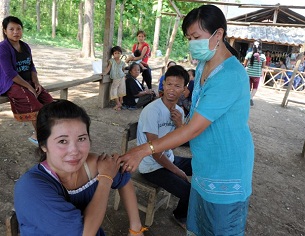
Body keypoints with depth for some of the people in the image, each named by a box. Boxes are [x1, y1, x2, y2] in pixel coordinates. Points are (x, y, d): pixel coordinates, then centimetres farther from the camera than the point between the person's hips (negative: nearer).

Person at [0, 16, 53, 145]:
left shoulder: (25, 46, 10)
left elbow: (32, 67, 10)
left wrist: (36, 83, -7)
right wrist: (28, 87, -21)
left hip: (28, 82, 7)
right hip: (11, 84, -7)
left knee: (48, 100, -14)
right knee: (33, 102, -28)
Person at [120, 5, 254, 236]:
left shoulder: (231, 76, -26)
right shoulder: (203, 66, 4)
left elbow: (193, 129, -27)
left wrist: (144, 150, -25)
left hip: (226, 171, -8)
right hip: (204, 166, 8)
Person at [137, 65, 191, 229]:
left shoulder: (179, 111, 0)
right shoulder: (152, 111, -23)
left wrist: (179, 123, -15)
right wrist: (177, 171, -11)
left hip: (169, 159, 8)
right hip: (153, 166, -8)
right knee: (189, 192, -18)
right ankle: (180, 215, 19)